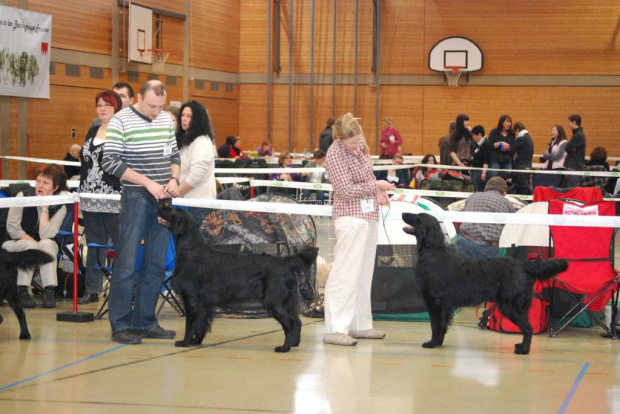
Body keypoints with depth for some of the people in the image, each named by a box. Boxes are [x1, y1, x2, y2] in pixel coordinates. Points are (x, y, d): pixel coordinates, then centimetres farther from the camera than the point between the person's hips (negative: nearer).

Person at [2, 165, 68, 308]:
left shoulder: (60, 208, -9)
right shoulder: (23, 196, -11)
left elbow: (45, 235, -23)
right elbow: (12, 228, -15)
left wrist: (45, 208, -22)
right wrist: (33, 242, -20)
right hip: (13, 244, -1)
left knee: (47, 244, -32)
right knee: (30, 246, -34)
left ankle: (49, 291, -32)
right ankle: (22, 291, -27)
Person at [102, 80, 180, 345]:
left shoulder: (167, 120, 11)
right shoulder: (121, 121, -8)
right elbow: (110, 161, -13)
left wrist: (174, 178, 0)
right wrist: (147, 182, -17)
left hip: (162, 198, 6)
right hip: (135, 197, -6)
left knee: (156, 263, 8)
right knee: (127, 263, -5)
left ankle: (144, 321, 16)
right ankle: (121, 325, 0)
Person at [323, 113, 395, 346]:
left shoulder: (360, 146, 7)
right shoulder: (335, 154, -17)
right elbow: (347, 190, -19)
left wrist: (377, 191, 3)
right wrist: (376, 185, -9)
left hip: (369, 214, 9)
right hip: (351, 216, -9)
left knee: (364, 274, 13)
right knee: (345, 273, -11)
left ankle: (360, 325, 20)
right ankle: (334, 329, -12)